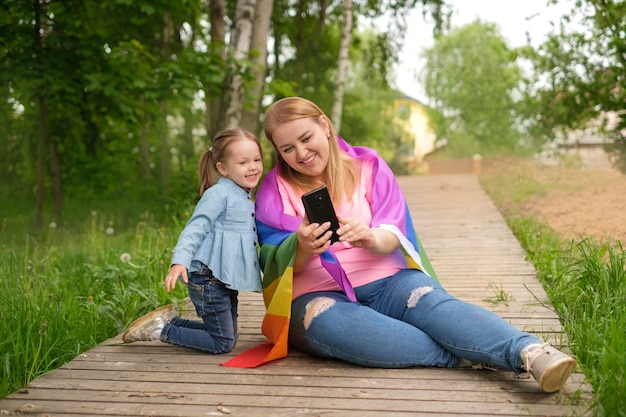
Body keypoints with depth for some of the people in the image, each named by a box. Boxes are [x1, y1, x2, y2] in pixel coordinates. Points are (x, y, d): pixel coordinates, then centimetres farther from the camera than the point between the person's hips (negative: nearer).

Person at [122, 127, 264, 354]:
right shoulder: (219, 193, -13)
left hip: (228, 280, 9)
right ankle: (159, 329, 6)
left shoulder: (246, 199, 14)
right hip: (208, 277, -9)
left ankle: (170, 320, 25)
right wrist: (180, 261, -31)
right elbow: (195, 229, -19)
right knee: (222, 344, -5)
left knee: (229, 337, 17)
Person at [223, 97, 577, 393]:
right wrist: (302, 247, -29)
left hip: (386, 282, 1)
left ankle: (532, 354, -50)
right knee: (327, 321, -36)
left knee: (434, 303, -30)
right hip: (318, 296, -1)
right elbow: (278, 262, -5)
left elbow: (393, 238, -4)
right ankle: (468, 354, -40)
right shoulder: (275, 190, 4)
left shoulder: (367, 164, 5)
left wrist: (372, 239, -29)